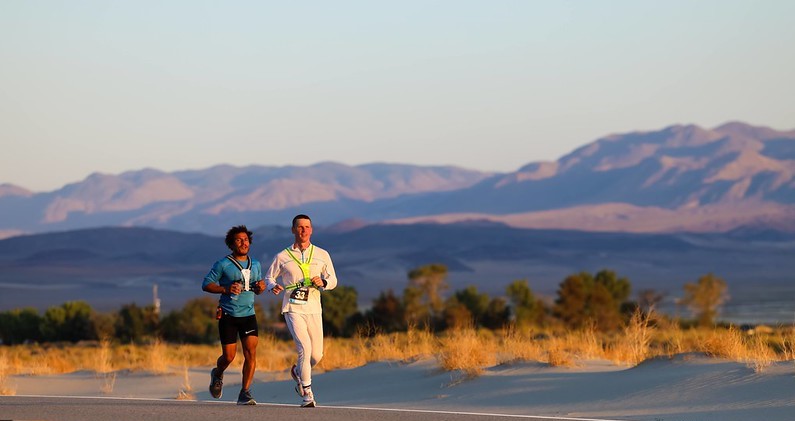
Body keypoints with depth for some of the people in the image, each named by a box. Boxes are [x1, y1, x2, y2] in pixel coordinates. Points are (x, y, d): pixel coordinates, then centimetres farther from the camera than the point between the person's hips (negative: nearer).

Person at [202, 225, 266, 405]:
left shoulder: (255, 265, 12)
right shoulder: (223, 265, -3)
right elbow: (206, 284, -4)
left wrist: (261, 287, -1)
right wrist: (226, 289, -19)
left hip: (248, 314, 3)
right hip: (228, 315, -3)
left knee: (251, 353, -12)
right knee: (229, 356, -2)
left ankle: (245, 394, -9)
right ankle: (217, 374, 33)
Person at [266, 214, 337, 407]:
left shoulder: (322, 255, 8)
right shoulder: (282, 257, 3)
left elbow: (333, 280, 12)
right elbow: (269, 277, 14)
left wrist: (322, 282, -11)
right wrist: (273, 287, -9)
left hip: (314, 309, 3)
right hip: (293, 309, -3)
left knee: (316, 354, 3)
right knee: (304, 348, -18)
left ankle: (297, 372, 37)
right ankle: (307, 393, -10)